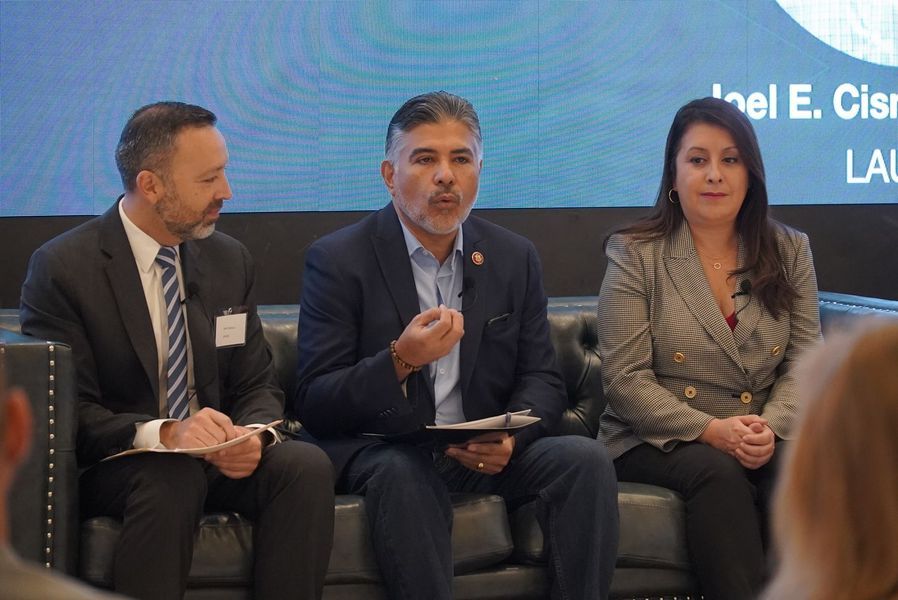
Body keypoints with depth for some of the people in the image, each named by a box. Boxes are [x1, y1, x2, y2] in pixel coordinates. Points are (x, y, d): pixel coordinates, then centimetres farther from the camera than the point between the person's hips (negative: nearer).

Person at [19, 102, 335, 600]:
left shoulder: (229, 259, 9)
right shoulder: (62, 268, -9)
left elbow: (258, 386, 10)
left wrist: (252, 435, -15)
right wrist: (163, 433, -30)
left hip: (217, 459, 5)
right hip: (113, 465, -4)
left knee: (307, 465, -24)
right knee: (172, 478, -36)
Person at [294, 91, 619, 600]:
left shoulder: (515, 258, 9)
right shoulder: (338, 261, -4)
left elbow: (542, 381, 8)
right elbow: (314, 406, -9)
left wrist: (509, 438, -15)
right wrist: (399, 361, -27)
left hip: (485, 455, 4)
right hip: (379, 452, -4)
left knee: (586, 458, -21)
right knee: (404, 473, -36)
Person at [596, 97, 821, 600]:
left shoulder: (790, 252, 11)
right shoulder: (635, 255, 1)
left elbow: (804, 364, 4)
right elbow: (626, 379, -6)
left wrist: (772, 427, -18)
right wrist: (710, 430, -20)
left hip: (767, 441, 2)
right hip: (660, 442, -2)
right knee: (719, 472, -34)